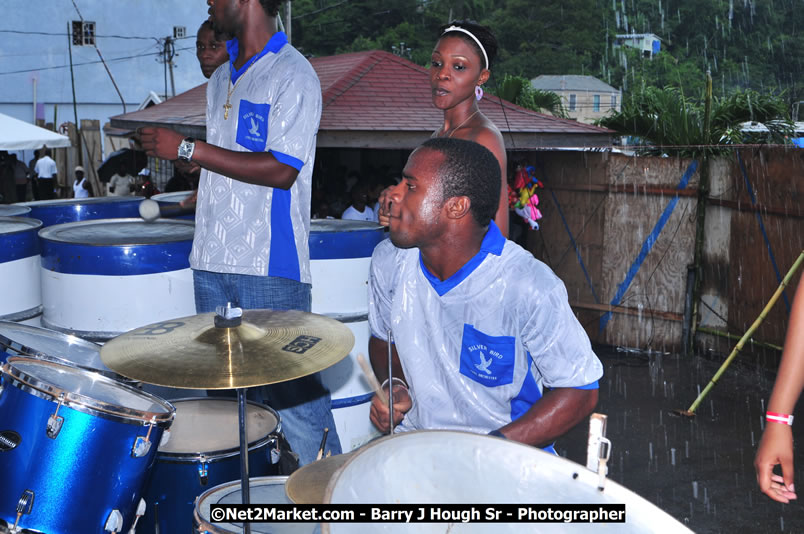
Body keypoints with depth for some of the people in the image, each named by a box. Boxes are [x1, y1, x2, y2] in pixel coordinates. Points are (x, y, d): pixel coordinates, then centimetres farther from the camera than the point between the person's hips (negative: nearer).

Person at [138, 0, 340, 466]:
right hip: (213, 261, 8)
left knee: (291, 389, -6)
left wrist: (187, 149, -18)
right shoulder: (222, 79, 18)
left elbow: (281, 170, -19)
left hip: (271, 266, -8)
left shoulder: (293, 75, -9)